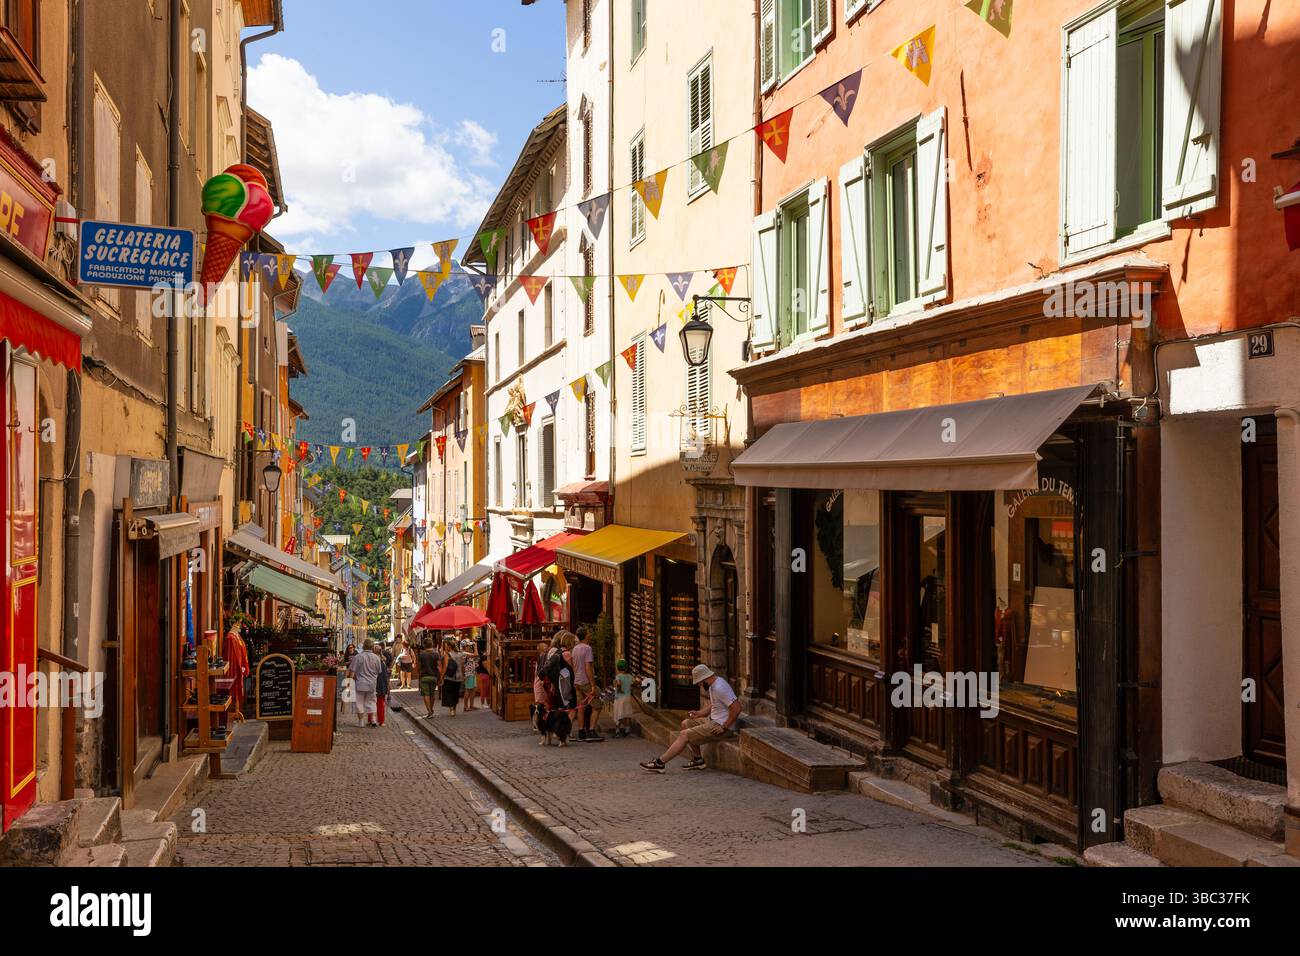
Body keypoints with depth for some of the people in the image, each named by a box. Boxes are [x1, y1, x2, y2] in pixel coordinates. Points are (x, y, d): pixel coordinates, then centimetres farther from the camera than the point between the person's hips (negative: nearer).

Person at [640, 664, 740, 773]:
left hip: (718, 725, -11)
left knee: (684, 735, -10)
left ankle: (660, 763, -5)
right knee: (685, 723, 16)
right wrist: (699, 713, 7)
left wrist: (724, 727, -23)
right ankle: (697, 759, 12)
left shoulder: (719, 688, -23)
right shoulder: (713, 685, 10)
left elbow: (736, 708, -29)